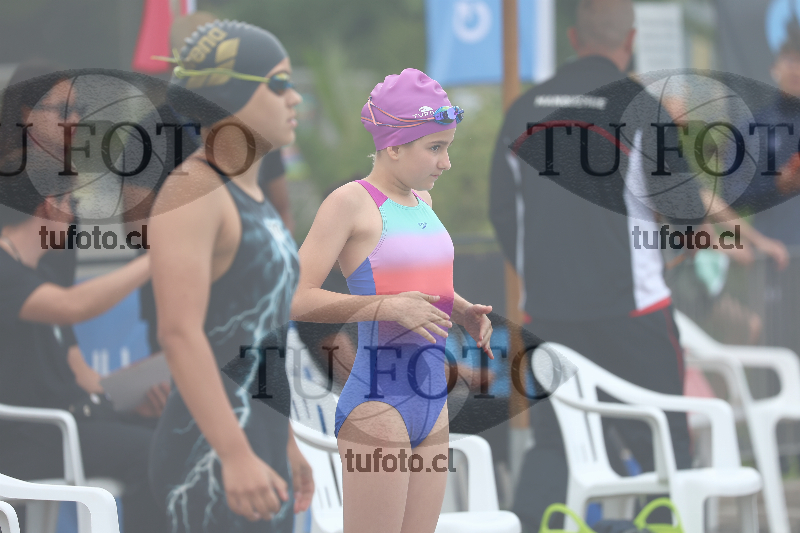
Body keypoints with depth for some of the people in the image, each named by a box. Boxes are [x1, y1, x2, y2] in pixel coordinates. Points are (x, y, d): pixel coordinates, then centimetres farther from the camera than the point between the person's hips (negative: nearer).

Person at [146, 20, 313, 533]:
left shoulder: (242, 194, 15)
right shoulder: (188, 191, -17)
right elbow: (180, 334, -25)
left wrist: (283, 442, 28)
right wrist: (237, 458, -31)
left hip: (249, 457, 11)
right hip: (213, 467, -11)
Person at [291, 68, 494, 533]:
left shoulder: (422, 200, 14)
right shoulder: (351, 203, -9)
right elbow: (298, 298, -17)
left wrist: (466, 312, 11)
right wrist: (387, 307, -26)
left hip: (433, 403, 8)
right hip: (377, 401, -8)